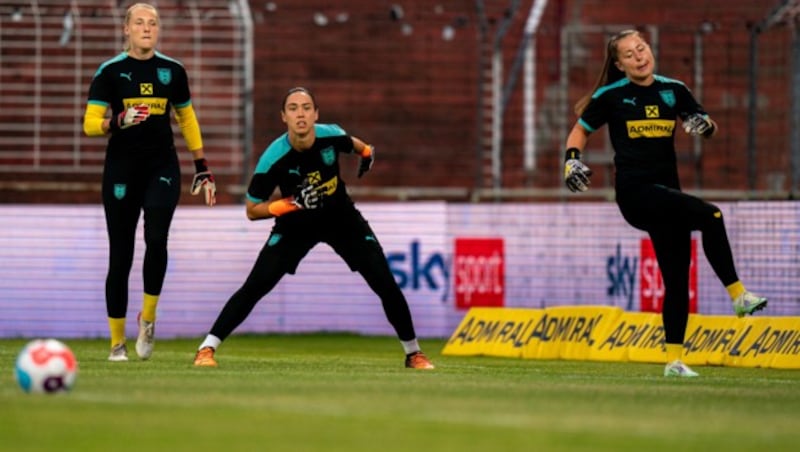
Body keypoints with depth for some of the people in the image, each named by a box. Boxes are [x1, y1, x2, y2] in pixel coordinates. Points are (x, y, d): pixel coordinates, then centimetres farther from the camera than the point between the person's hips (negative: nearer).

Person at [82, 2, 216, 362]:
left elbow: (188, 121, 17)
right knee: (121, 255, 1)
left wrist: (202, 168, 15)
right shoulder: (110, 72, -2)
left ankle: (148, 318, 0)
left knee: (156, 239, -21)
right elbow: (90, 124, -6)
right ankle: (117, 342, 11)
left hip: (162, 168, 1)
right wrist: (118, 122, -26)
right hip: (121, 170, -1)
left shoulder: (172, 71, 6)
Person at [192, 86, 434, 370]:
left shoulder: (331, 136, -21)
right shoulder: (274, 158, -28)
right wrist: (291, 203, -33)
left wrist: (366, 153, 25)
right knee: (255, 286, -17)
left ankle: (413, 353, 15)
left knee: (386, 285, -4)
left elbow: (351, 143, 6)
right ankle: (206, 349, -9)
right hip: (296, 225, -2)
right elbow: (252, 210, -19)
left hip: (342, 218, 2)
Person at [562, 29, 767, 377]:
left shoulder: (673, 90, 8)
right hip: (634, 192, -5)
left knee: (678, 279, 3)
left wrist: (704, 124, -8)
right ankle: (738, 295, -23)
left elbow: (709, 128, 15)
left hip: (667, 194, 5)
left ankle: (674, 359, 10)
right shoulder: (611, 96, -1)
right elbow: (580, 130, 10)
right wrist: (572, 159, -8)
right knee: (709, 215, -27)